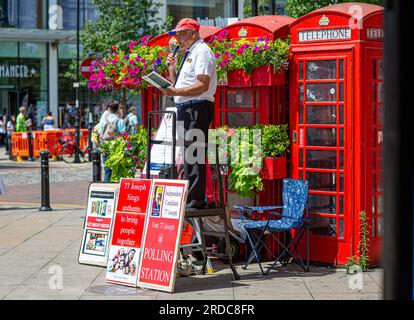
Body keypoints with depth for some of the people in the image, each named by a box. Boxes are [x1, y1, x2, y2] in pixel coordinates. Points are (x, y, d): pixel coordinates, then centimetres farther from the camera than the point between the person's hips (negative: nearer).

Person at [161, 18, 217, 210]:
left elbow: (203, 85, -20)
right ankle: (188, 197, 19)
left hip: (197, 108, -10)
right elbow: (179, 85, 26)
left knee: (194, 154, -12)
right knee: (187, 154, 13)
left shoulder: (201, 52, -8)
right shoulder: (188, 54, 22)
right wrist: (172, 69, 10)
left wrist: (175, 92, -26)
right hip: (185, 108, 10)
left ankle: (195, 200, -13)